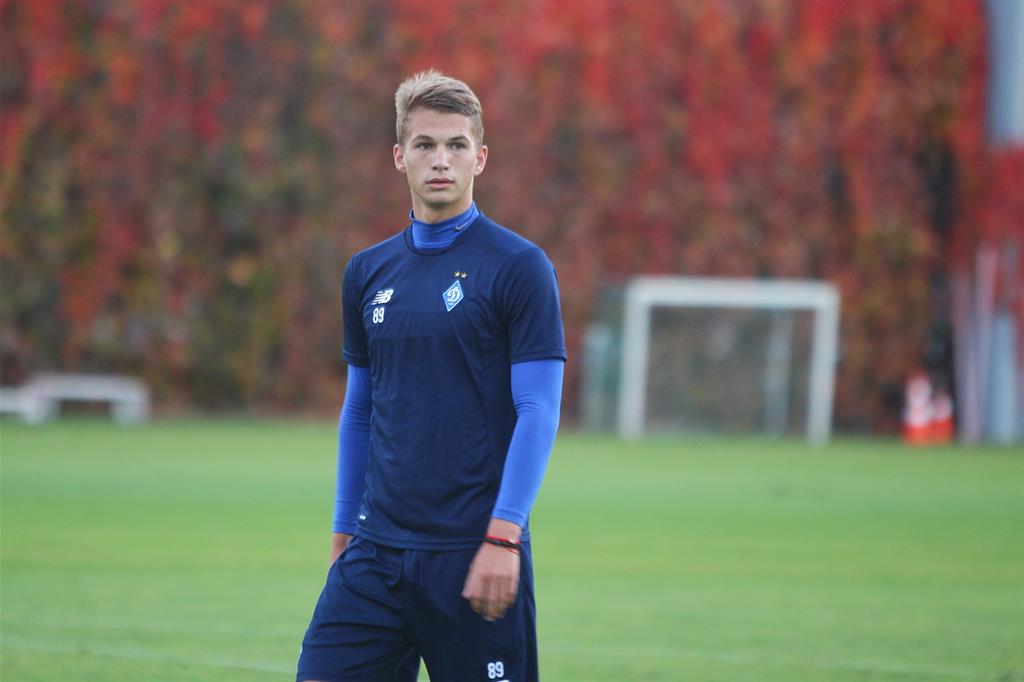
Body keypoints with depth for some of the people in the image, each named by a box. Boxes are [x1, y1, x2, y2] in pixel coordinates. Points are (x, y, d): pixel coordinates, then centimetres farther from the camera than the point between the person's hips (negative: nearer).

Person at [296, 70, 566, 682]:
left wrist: (502, 537, -16)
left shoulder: (519, 266, -4)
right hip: (377, 552, 5)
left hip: (473, 555, -5)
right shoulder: (369, 271, 12)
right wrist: (344, 533, 16)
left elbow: (538, 412, -9)